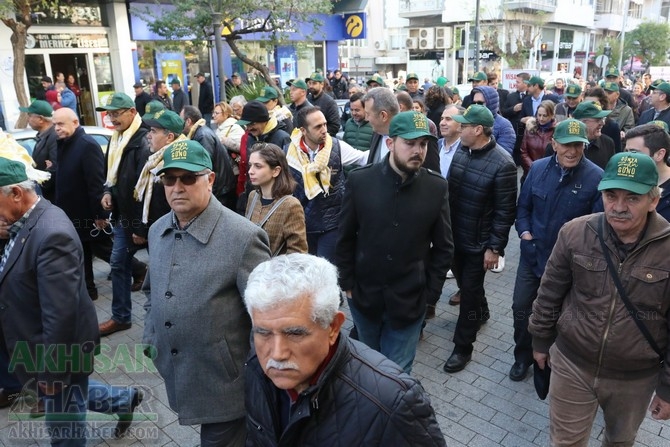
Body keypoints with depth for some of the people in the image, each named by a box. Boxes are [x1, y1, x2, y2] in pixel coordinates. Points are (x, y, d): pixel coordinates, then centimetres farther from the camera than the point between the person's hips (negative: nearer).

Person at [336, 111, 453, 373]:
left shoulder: (437, 187, -7)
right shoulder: (359, 180, -8)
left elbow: (444, 247, -1)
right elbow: (345, 238, -1)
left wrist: (431, 292, -3)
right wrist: (347, 283, -1)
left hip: (410, 300, -1)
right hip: (364, 293, 1)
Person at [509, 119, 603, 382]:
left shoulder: (596, 178, -17)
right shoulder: (538, 168, -4)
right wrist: (525, 234, -6)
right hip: (533, 254, 3)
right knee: (521, 307, 10)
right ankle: (523, 356, 33)